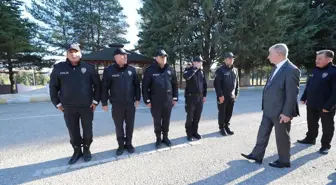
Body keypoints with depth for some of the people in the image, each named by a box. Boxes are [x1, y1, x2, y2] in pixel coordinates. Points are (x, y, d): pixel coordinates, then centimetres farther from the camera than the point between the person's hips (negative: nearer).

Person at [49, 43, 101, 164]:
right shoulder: (59, 68, 0)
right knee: (73, 131, 12)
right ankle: (77, 151, 32)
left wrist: (95, 100, -3)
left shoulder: (88, 68, -3)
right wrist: (57, 103, 3)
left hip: (87, 106, -1)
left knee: (87, 130, 10)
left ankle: (86, 149, 32)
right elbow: (53, 87, 7)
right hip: (68, 108, 1)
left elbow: (97, 85, 1)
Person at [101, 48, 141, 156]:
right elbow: (104, 88, -2)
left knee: (130, 125, 12)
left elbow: (137, 85, 6)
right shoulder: (109, 70, -4)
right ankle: (121, 145, 28)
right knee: (119, 126, 11)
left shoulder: (132, 70, 3)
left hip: (130, 103, 2)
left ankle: (128, 143, 30)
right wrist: (104, 103, -3)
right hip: (117, 104, -2)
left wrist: (137, 99, 2)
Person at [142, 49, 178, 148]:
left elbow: (175, 84, 8)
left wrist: (175, 98, 6)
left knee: (166, 121, 14)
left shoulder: (170, 70, 4)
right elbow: (145, 86, -7)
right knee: (157, 121, 11)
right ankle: (158, 139, 28)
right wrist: (147, 100, -9)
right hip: (155, 102, -3)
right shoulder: (150, 70, -7)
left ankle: (165, 137, 33)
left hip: (168, 101, 3)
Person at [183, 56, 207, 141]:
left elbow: (204, 84, 16)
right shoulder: (188, 70, -6)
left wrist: (204, 95, 12)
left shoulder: (201, 71, 10)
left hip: (200, 97, 5)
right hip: (190, 97, -5)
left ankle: (195, 132, 27)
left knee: (197, 116, 11)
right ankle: (189, 134, 19)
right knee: (190, 117, 4)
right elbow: (185, 76, -31)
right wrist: (195, 68, -23)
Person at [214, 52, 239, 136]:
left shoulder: (235, 70, 11)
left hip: (231, 96, 6)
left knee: (229, 113, 13)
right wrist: (220, 95, -19)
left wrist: (236, 94, 9)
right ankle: (222, 128, 20)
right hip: (223, 96, -5)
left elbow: (237, 83, 16)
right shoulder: (220, 70, -9)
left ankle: (226, 126, 29)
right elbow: (216, 83, -15)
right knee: (222, 113, 5)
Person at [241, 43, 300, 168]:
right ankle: (257, 155, 28)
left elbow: (292, 94, -20)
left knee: (282, 136, 9)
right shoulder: (277, 68, 11)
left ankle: (284, 161, 29)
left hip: (280, 111, -9)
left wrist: (287, 113, -20)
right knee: (262, 133, 15)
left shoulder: (291, 70, -18)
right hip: (268, 110, 9)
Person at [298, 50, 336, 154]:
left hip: (325, 106, -6)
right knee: (311, 124, 19)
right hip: (311, 104, 7)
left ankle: (325, 145, 23)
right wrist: (304, 97, 13)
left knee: (327, 126, 10)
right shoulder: (316, 70, 8)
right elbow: (309, 85, 14)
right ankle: (310, 139, 35)